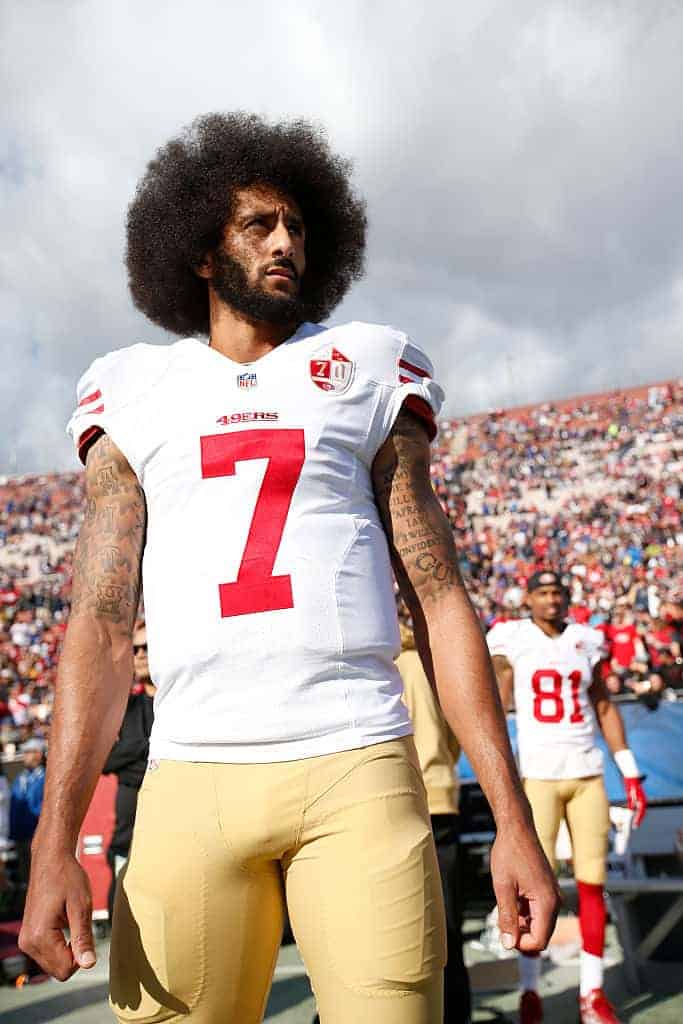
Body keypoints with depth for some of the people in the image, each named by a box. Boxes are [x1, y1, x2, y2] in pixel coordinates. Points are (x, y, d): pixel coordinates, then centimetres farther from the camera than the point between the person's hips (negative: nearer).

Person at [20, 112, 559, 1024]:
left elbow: (439, 600, 7)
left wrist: (514, 820, 1)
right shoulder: (135, 394, 12)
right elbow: (100, 625, 7)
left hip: (358, 771, 0)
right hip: (192, 781, 1)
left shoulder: (367, 375, 11)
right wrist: (54, 842, -2)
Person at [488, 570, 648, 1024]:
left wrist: (631, 774, 12)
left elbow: (605, 708, 15)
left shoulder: (586, 640, 10)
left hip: (587, 774, 4)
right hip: (537, 775, -3)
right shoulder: (512, 640, 0)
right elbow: (496, 708, -1)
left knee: (593, 883, 4)